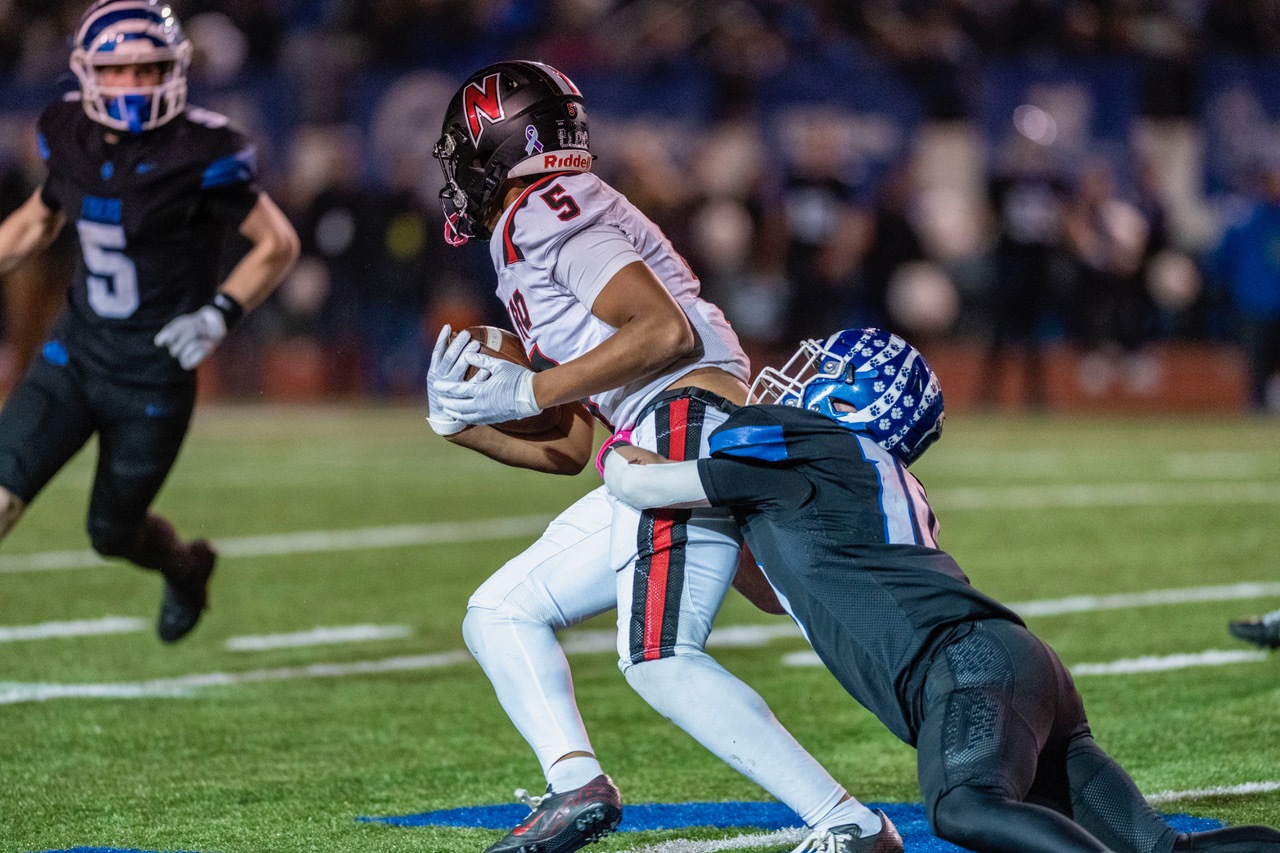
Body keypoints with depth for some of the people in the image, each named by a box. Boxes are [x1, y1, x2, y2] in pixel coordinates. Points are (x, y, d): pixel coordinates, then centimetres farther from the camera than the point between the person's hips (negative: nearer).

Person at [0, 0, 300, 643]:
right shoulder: (73, 138, -2)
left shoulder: (199, 155, -18)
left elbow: (278, 244, -10)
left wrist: (219, 315, -20)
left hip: (153, 376, -4)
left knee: (112, 533, 10)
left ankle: (186, 568, 44)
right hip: (75, 351, 4)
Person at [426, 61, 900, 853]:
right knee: (501, 617, 12)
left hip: (691, 423, -11)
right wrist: (465, 423, 14)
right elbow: (567, 451, 27)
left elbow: (668, 332, -16)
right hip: (653, 458, 11)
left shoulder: (547, 211, -3)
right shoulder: (526, 252, 28)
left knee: (662, 661, -22)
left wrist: (526, 391, -11)